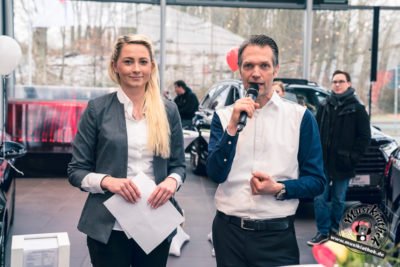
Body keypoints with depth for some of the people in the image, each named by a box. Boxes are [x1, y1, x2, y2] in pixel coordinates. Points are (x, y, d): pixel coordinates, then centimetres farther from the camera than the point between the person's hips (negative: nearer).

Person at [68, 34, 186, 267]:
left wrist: (172, 181, -13)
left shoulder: (168, 110, 4)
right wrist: (107, 181, -20)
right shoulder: (98, 109, -3)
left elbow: (178, 164, 9)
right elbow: (76, 171, -1)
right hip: (109, 226, -2)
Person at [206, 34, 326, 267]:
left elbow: (317, 181, -1)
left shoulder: (300, 117, -2)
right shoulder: (224, 116, 3)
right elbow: (216, 174, -8)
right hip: (228, 229, 2)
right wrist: (233, 127, -18)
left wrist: (279, 189, -17)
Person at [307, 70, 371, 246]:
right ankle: (323, 231, 9)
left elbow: (364, 137, -2)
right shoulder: (325, 107, 9)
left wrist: (353, 156, -8)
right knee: (320, 198, -1)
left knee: (338, 199, 9)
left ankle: (334, 228, 26)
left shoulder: (357, 109, -1)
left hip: (342, 164, -2)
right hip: (323, 162, 2)